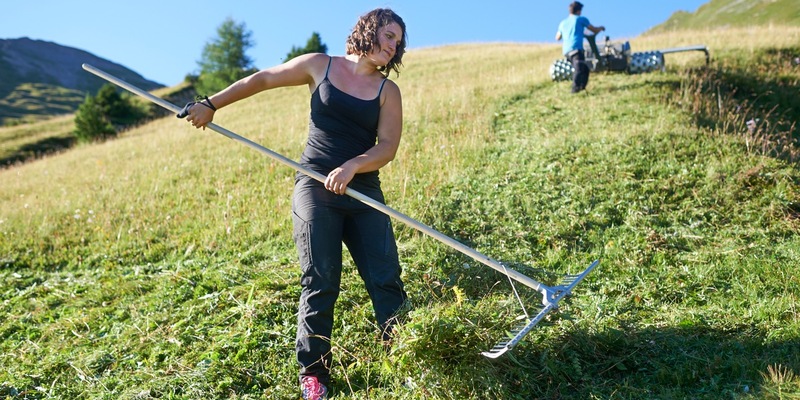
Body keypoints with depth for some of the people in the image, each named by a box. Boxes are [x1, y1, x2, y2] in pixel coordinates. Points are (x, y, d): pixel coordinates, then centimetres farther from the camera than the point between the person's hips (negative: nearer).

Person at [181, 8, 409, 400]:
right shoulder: (320, 65, 5)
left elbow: (388, 146, -5)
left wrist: (352, 166, -23)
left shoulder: (388, 90, 7)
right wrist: (211, 104, 13)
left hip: (363, 193, 2)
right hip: (315, 189, -2)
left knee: (386, 280, -3)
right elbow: (262, 79, 14)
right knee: (320, 283, -3)